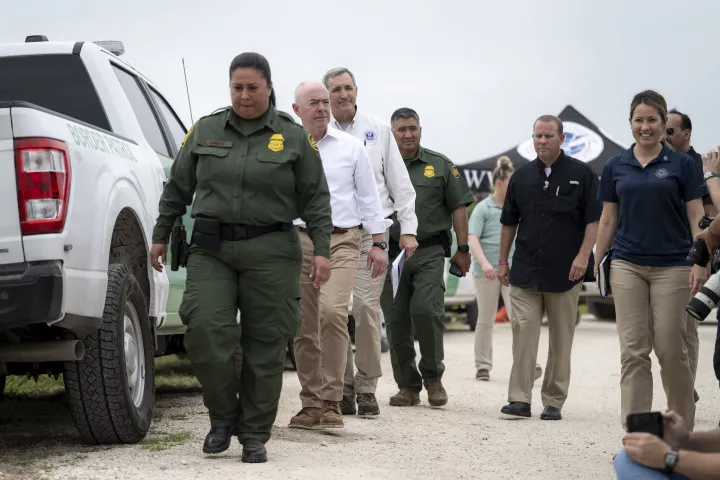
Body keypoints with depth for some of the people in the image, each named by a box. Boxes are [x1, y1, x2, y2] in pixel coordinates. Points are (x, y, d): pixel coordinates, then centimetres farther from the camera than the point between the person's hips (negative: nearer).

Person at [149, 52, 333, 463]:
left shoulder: (294, 137, 4)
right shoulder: (205, 131, 9)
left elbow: (316, 198, 4)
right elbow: (178, 188, 16)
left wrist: (322, 250, -4)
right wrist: (161, 236, 17)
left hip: (271, 252, -1)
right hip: (211, 249, 1)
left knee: (265, 346, 1)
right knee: (205, 332, -13)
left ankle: (255, 436, 12)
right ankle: (223, 417, 9)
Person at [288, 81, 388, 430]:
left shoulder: (350, 146, 8)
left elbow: (368, 196, 12)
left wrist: (378, 243, 7)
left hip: (342, 240, -1)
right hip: (298, 240, 1)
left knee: (333, 312, -21)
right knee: (304, 327, 3)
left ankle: (331, 400, -13)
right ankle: (311, 404, 14)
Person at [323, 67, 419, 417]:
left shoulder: (378, 131, 11)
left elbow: (399, 183, 12)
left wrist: (408, 228, 6)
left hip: (370, 231, 0)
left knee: (366, 307, -9)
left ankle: (367, 387, 1)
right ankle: (343, 386, 8)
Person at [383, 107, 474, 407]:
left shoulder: (440, 165, 8)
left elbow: (458, 208, 7)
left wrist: (463, 249, 2)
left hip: (429, 251, -2)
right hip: (391, 252, 2)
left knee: (426, 310, -16)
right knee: (396, 320, 2)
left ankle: (433, 376, 5)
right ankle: (408, 386, 13)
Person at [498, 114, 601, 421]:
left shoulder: (580, 174, 0)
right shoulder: (522, 176, 10)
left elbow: (594, 219, -2)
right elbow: (509, 222, 16)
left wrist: (583, 254, -12)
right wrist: (503, 261, 14)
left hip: (564, 272, -2)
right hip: (526, 270, 2)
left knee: (561, 338, 4)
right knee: (523, 332, -7)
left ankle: (554, 402, 11)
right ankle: (520, 399, -7)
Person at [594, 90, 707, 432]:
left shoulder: (682, 164, 0)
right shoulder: (615, 166, 7)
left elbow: (697, 217, -2)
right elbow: (608, 220, 12)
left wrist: (700, 262, -11)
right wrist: (597, 263, 9)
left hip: (671, 266, -2)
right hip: (627, 266, 2)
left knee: (671, 349, 1)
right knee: (633, 350, 0)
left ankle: (683, 427, 20)